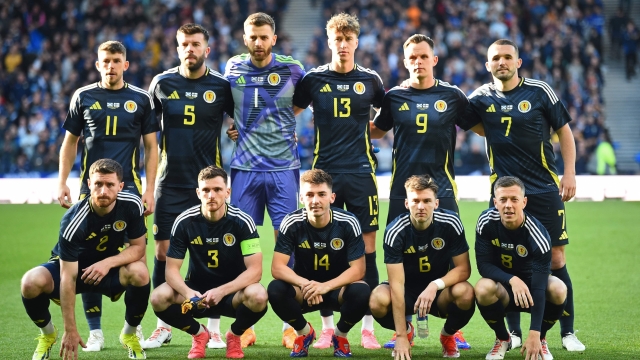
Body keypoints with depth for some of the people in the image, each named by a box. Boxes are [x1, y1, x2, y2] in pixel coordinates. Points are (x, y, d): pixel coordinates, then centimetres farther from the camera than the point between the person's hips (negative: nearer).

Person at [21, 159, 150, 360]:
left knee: (139, 273, -31)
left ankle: (129, 335, -2)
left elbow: (138, 247, -10)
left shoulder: (132, 205, -21)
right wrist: (70, 330, -32)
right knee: (31, 282, -32)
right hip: (70, 267, -2)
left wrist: (108, 263, -31)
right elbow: (68, 278, -31)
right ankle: (48, 334, 1)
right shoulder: (73, 222, -31)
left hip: (108, 268, 2)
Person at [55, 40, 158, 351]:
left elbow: (151, 147, 7)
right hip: (91, 186, 1)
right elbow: (70, 142, 13)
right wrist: (62, 183, 4)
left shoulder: (140, 99, 6)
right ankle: (94, 331, 7)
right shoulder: (83, 97, 8)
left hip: (129, 186, -1)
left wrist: (150, 190, -1)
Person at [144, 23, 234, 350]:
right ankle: (163, 326, 11)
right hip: (170, 182, 1)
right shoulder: (162, 84, 3)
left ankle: (214, 329, 6)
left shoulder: (221, 86, -2)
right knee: (163, 252, 1)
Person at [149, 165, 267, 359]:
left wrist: (222, 291, -34)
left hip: (232, 292, -1)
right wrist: (187, 292, -32)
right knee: (159, 298, -28)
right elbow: (172, 269, -10)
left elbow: (255, 270, -19)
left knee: (258, 296, -35)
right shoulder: (184, 222, -10)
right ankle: (198, 333, 4)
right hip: (196, 293, 1)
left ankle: (235, 335, 1)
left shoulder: (242, 221, -14)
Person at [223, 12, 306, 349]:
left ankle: (290, 326, 4)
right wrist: (238, 126, 7)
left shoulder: (292, 69, 0)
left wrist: (280, 123, 8)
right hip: (244, 168, 1)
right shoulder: (233, 68, 4)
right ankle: (245, 326, 9)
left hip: (284, 168, -1)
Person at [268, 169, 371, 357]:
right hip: (303, 290, 1)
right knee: (275, 289, -30)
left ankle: (340, 335, 1)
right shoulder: (291, 223, -15)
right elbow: (277, 267, -19)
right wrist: (305, 284, -38)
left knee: (361, 292, -34)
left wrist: (325, 286, -35)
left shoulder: (348, 223, -17)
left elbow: (358, 269, -18)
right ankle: (304, 332, 3)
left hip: (338, 288, -1)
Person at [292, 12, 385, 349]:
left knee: (366, 245, -1)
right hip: (325, 172, 0)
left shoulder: (370, 80, 5)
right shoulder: (313, 78, 4)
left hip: (361, 173, 0)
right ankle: (327, 327, 9)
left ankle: (368, 328, 4)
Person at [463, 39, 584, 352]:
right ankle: (513, 332, 14)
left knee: (556, 259, -2)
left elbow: (564, 130, 5)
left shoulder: (539, 91, -1)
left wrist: (569, 173, -1)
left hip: (545, 190, -1)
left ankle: (568, 332, 6)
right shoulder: (482, 97, 3)